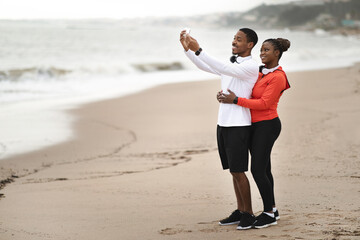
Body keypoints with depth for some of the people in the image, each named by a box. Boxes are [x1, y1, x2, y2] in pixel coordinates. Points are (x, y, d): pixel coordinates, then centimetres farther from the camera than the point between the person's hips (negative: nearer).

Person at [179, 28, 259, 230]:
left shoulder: (251, 66, -11)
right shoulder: (231, 64, 16)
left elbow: (222, 68, -24)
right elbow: (204, 66, 15)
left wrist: (198, 50, -29)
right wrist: (187, 48, 2)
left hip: (239, 126, -8)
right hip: (224, 123, 8)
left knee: (238, 171, -7)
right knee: (233, 171, 11)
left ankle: (249, 214, 2)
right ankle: (240, 211, 17)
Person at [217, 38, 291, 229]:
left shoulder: (277, 77, -13)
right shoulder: (261, 73, 13)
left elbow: (264, 103, -20)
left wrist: (235, 100, -21)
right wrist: (226, 94, 0)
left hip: (267, 126, -8)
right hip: (255, 126, 8)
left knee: (258, 170, -9)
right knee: (263, 170, 12)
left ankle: (269, 213, 0)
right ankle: (272, 209, 20)